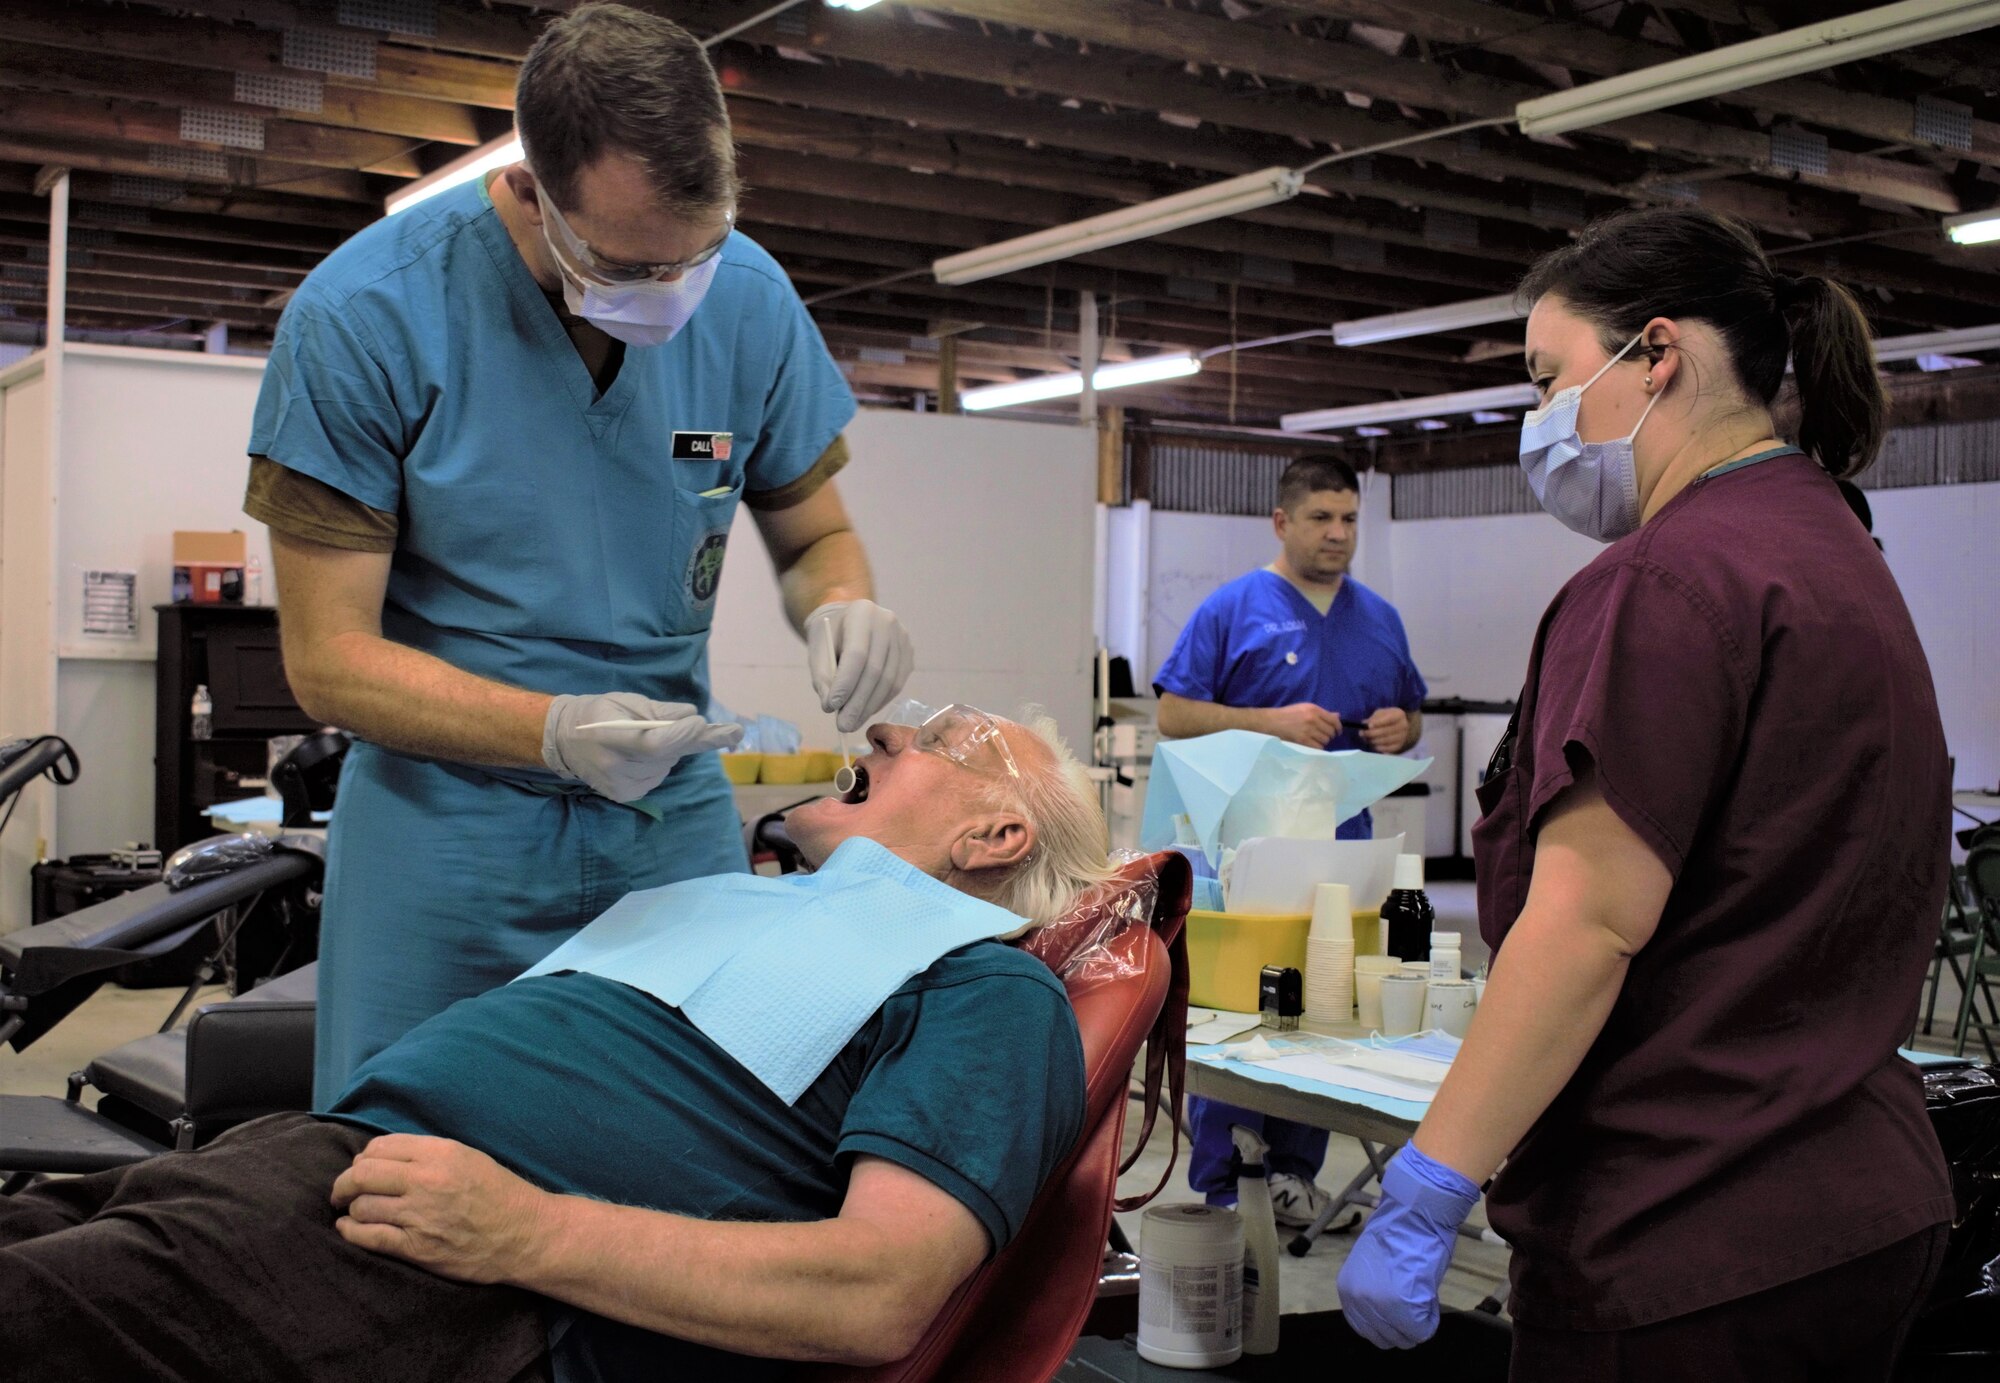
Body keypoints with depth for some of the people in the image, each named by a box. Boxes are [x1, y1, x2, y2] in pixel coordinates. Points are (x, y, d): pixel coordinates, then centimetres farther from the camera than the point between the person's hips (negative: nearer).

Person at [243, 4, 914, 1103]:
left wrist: (840, 606, -15)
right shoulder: (364, 317, -15)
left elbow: (813, 531, 9)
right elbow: (329, 660, -13)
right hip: (445, 822, -2)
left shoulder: (750, 300, -5)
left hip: (674, 817, 3)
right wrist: (557, 731, -28)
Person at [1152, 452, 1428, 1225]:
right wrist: (1273, 721, -17)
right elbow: (1174, 713, -6)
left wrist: (1400, 729, -1)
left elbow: (1411, 719, 23)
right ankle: (1217, 1190, 5)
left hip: (1344, 845, 5)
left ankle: (1295, 1174, 20)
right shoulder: (1234, 609, -2)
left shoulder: (1380, 619, 15)